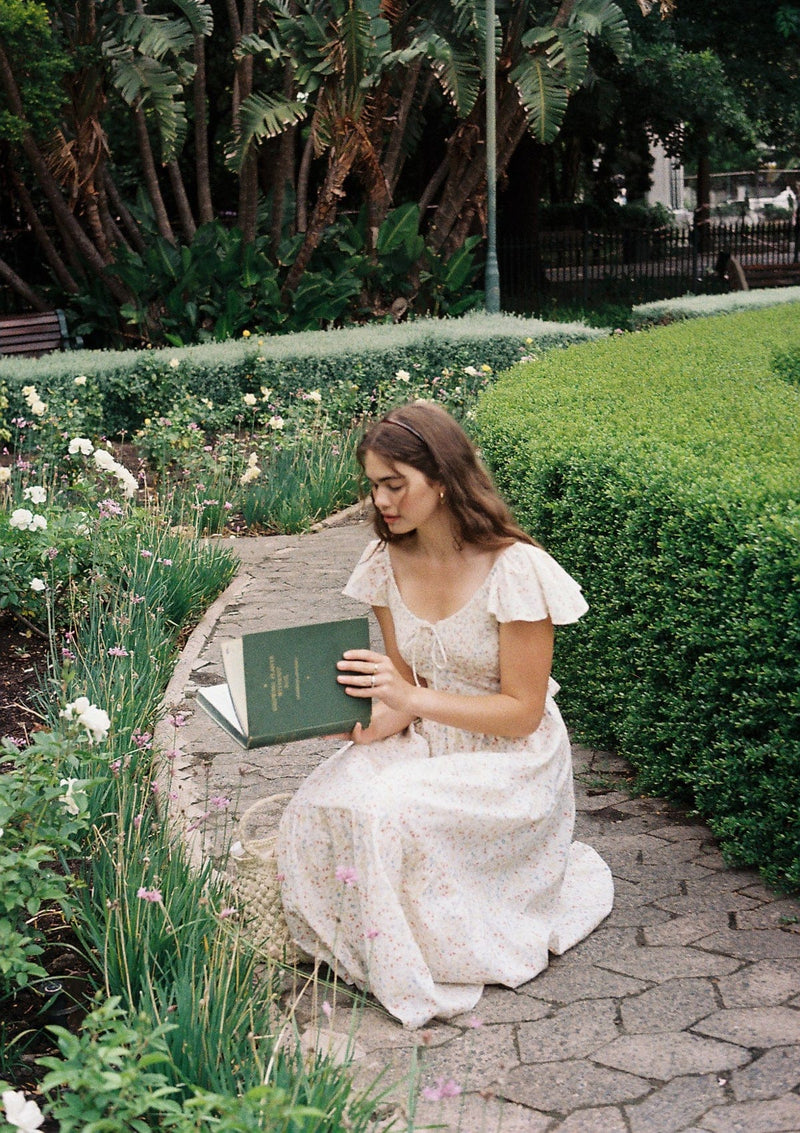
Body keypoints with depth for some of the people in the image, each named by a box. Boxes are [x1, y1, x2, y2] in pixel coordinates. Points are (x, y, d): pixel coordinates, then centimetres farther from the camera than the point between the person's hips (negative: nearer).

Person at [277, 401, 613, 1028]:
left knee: (387, 813, -31)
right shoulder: (388, 563, -1)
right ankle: (350, 942, 6)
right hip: (426, 742, 6)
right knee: (320, 804, -22)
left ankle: (415, 973, -6)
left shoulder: (513, 569, -21)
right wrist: (372, 723, -19)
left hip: (509, 762, -6)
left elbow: (523, 712, -18)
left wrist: (413, 700, -29)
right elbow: (405, 691, 5)